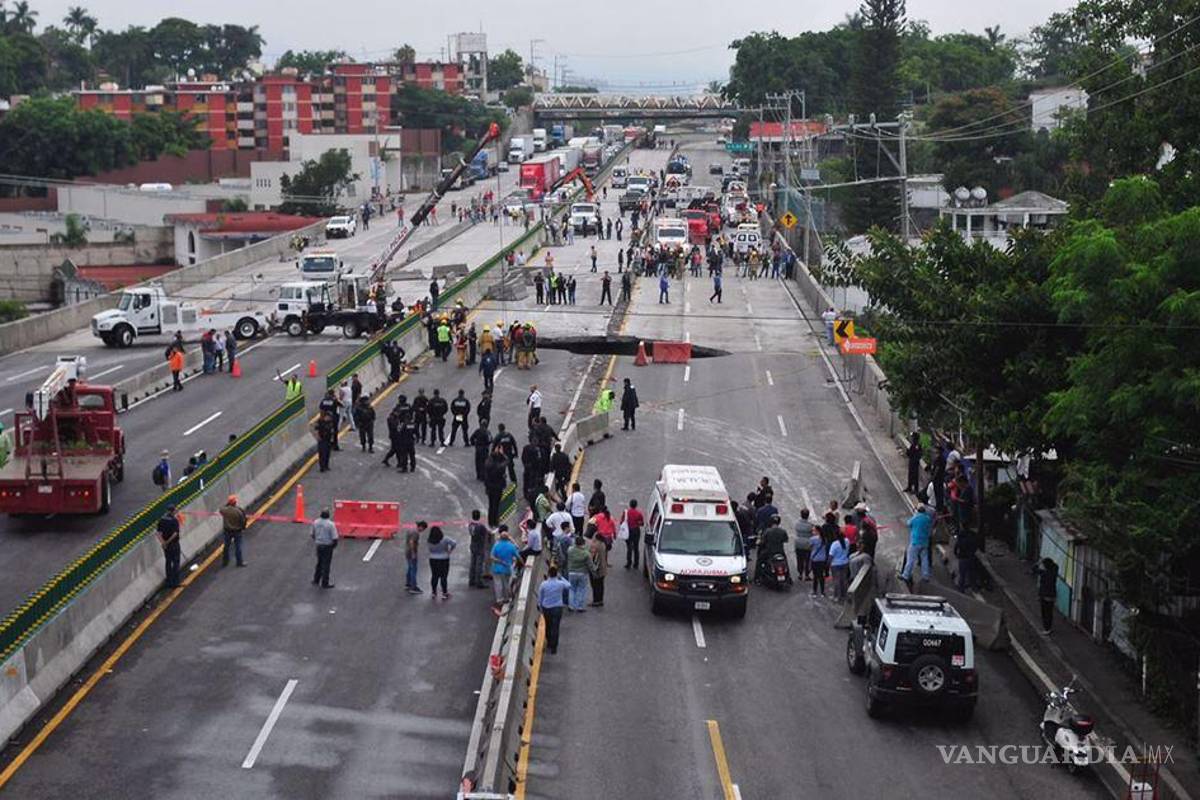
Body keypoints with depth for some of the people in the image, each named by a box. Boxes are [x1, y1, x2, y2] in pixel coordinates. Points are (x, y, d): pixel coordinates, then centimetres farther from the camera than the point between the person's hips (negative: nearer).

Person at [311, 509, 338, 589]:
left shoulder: (315, 522, -3)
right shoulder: (330, 524, -19)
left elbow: (312, 534, 8)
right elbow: (335, 538, -18)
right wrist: (334, 544, 2)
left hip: (318, 545, 5)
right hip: (327, 546, -5)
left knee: (319, 563, 23)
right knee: (326, 565, 4)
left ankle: (316, 580, 30)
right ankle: (324, 584, 11)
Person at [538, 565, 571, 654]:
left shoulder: (543, 584, -14)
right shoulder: (561, 584, -15)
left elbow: (540, 598, -3)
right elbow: (568, 585, 10)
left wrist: (540, 607, 13)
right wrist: (561, 577, 11)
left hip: (546, 608, 1)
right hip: (557, 608, -1)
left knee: (548, 626, 22)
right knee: (555, 627, 4)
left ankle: (549, 643, 38)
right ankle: (553, 648, 5)